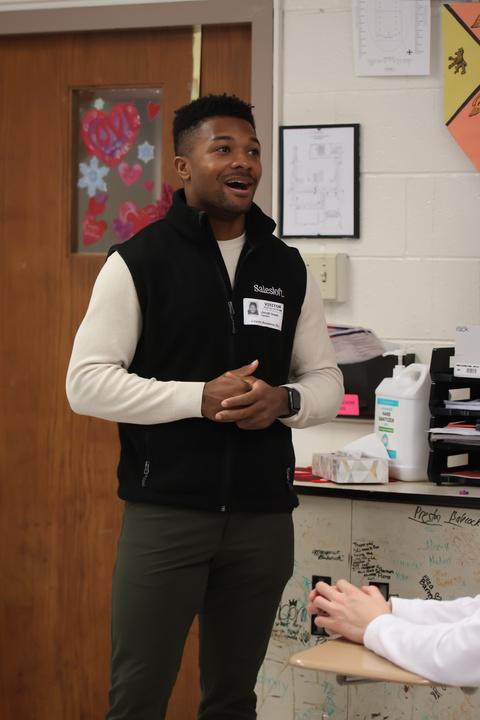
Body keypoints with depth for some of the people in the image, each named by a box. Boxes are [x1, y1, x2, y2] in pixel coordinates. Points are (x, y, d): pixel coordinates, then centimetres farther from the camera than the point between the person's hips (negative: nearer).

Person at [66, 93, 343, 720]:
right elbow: (87, 383, -8)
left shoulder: (288, 269, 9)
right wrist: (201, 397, -19)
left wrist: (284, 402, -11)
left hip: (263, 515, 4)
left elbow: (327, 382, 13)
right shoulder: (138, 262, -3)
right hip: (165, 511, -4)